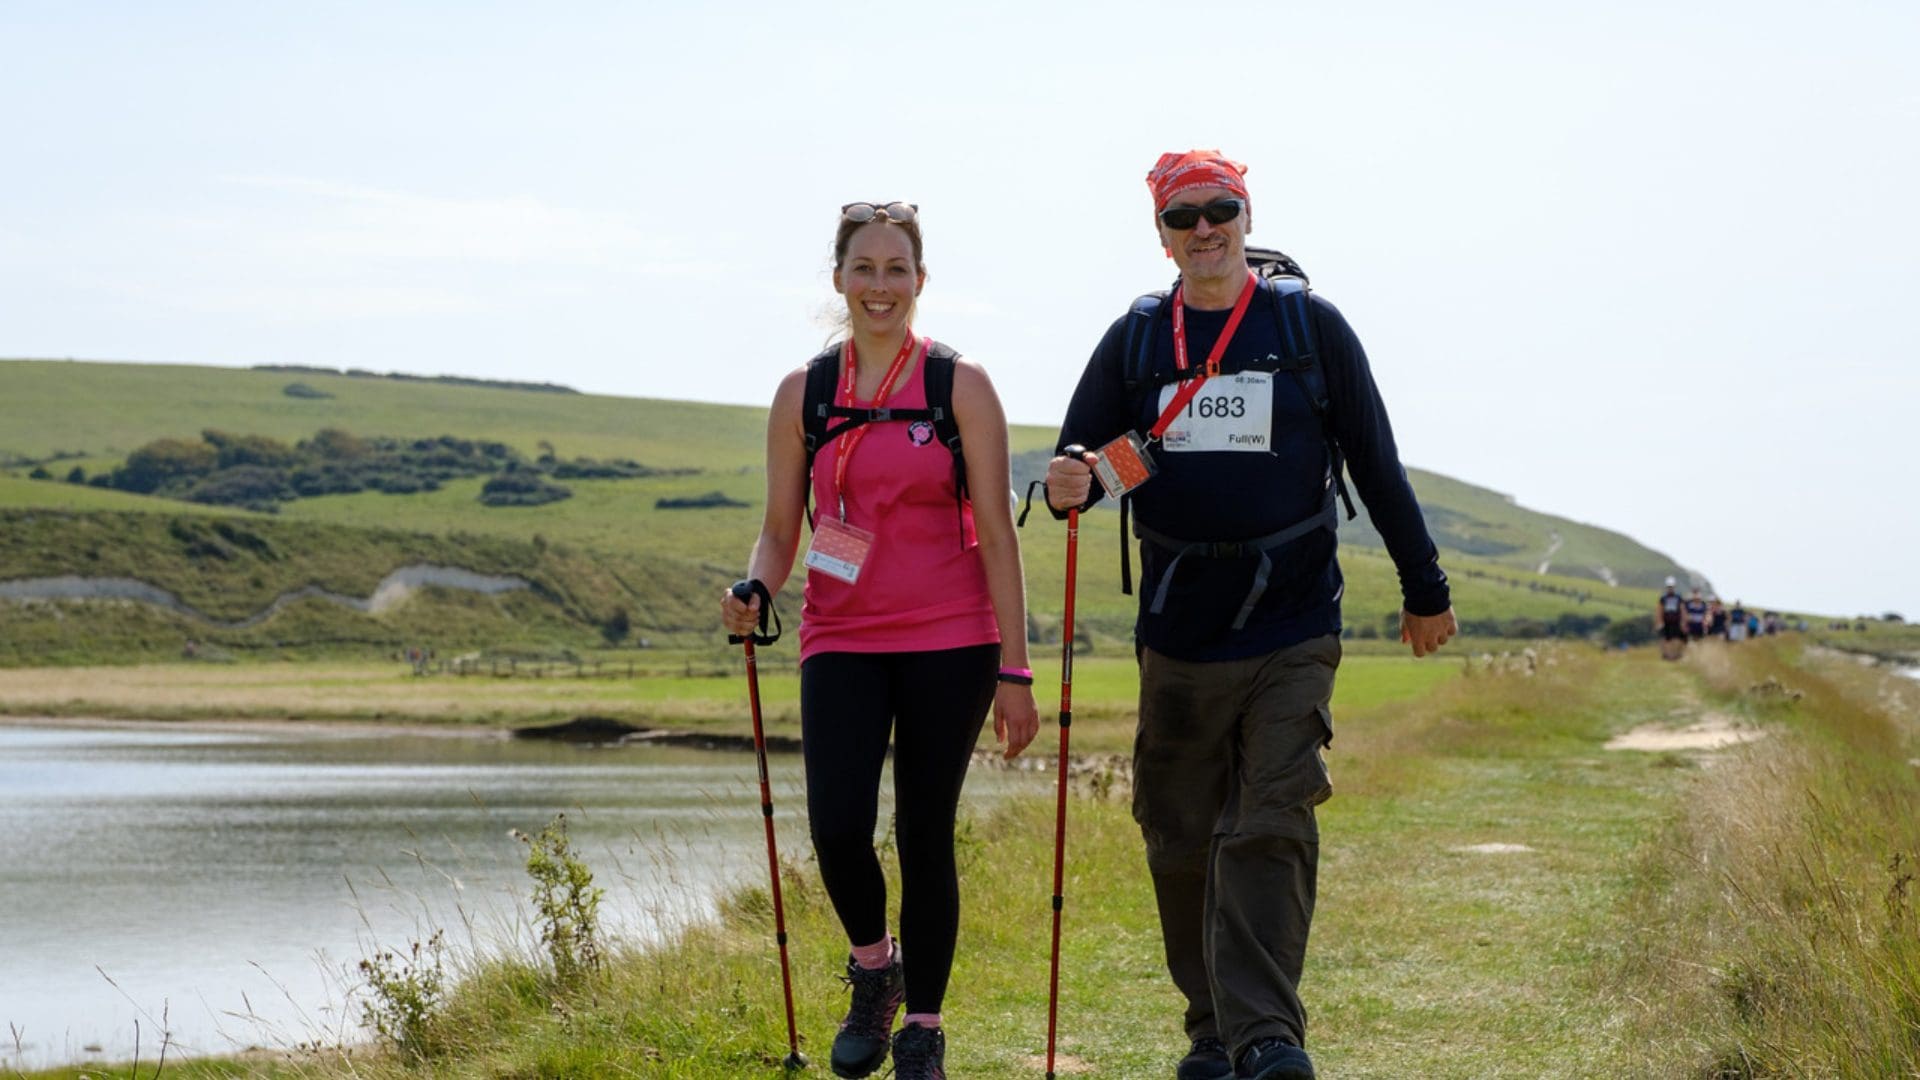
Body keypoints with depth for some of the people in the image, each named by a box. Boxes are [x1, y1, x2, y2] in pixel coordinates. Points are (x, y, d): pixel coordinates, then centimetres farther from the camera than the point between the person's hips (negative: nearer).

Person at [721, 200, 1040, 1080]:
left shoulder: (960, 387, -1)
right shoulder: (803, 394, 6)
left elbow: (995, 532, -1)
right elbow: (780, 528, 10)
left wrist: (1014, 671, -5)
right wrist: (754, 593, -13)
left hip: (949, 643, -1)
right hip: (842, 642, 2)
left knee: (924, 836, 1)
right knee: (837, 827, -15)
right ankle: (873, 967, 17)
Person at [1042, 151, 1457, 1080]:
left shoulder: (1310, 328, 2)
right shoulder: (1134, 340, 7)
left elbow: (1376, 467, 8)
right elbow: (1077, 458, 7)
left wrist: (1425, 591, 12)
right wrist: (1066, 487, -19)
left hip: (1290, 635, -2)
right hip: (1177, 638, 3)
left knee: (1270, 831, -12)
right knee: (1182, 841, 6)